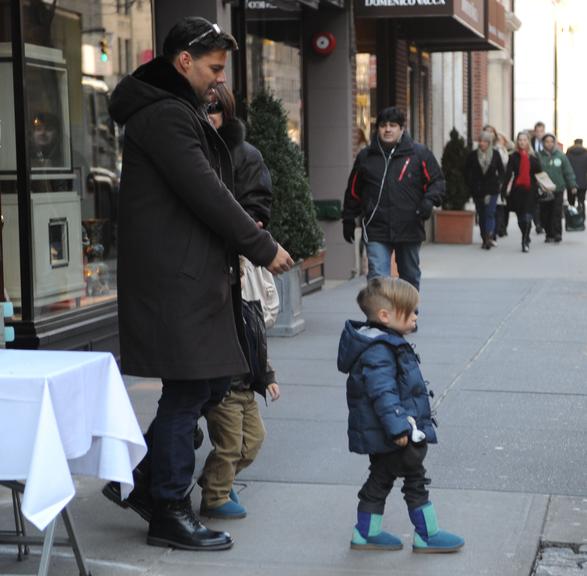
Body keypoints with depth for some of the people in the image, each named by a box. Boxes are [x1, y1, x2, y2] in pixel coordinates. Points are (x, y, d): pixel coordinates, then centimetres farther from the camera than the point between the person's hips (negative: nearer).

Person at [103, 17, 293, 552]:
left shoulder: (181, 112, 19)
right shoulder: (165, 116, -15)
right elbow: (206, 193, -19)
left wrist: (245, 233, 10)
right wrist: (262, 247, -12)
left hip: (193, 276, 11)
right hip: (174, 280, -11)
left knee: (213, 382, 14)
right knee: (188, 389, -3)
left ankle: (140, 477, 25)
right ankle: (170, 513, 8)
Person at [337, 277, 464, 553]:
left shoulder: (385, 343, 11)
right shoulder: (378, 351, -24)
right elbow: (383, 393, -29)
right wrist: (399, 427, -30)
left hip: (381, 437, 10)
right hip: (395, 437, -10)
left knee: (380, 479, 17)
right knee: (415, 480, 2)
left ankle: (366, 533, 26)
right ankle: (428, 535, 13)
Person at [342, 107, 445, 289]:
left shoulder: (419, 153, 2)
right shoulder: (365, 156, 6)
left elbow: (437, 181, 4)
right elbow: (353, 190, 14)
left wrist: (429, 200, -15)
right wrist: (348, 220, 15)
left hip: (409, 228, 1)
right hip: (376, 232, -1)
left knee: (410, 278, 15)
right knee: (378, 278, -12)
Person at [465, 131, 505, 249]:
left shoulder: (495, 154, 3)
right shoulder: (473, 155, 2)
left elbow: (501, 171, 13)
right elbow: (467, 172, 7)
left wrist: (498, 182, 1)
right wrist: (470, 186, 0)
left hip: (492, 189, -1)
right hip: (477, 190, 1)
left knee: (490, 213, -13)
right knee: (482, 215, 7)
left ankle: (489, 237, -21)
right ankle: (485, 239, 15)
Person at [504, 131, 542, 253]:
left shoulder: (533, 157, 4)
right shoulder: (513, 156, 3)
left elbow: (539, 173, 7)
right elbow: (508, 174, -2)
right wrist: (504, 189, -10)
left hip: (530, 189, -1)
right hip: (517, 189, 1)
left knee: (527, 217, -13)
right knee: (521, 218, 7)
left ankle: (525, 241, -11)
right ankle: (526, 240, 24)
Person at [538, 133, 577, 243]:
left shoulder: (561, 156, 3)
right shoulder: (539, 157, 1)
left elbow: (568, 172, 5)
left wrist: (573, 185, -1)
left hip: (558, 190, -1)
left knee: (557, 213, -6)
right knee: (545, 215, 4)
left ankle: (557, 233, -1)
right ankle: (549, 234, 14)